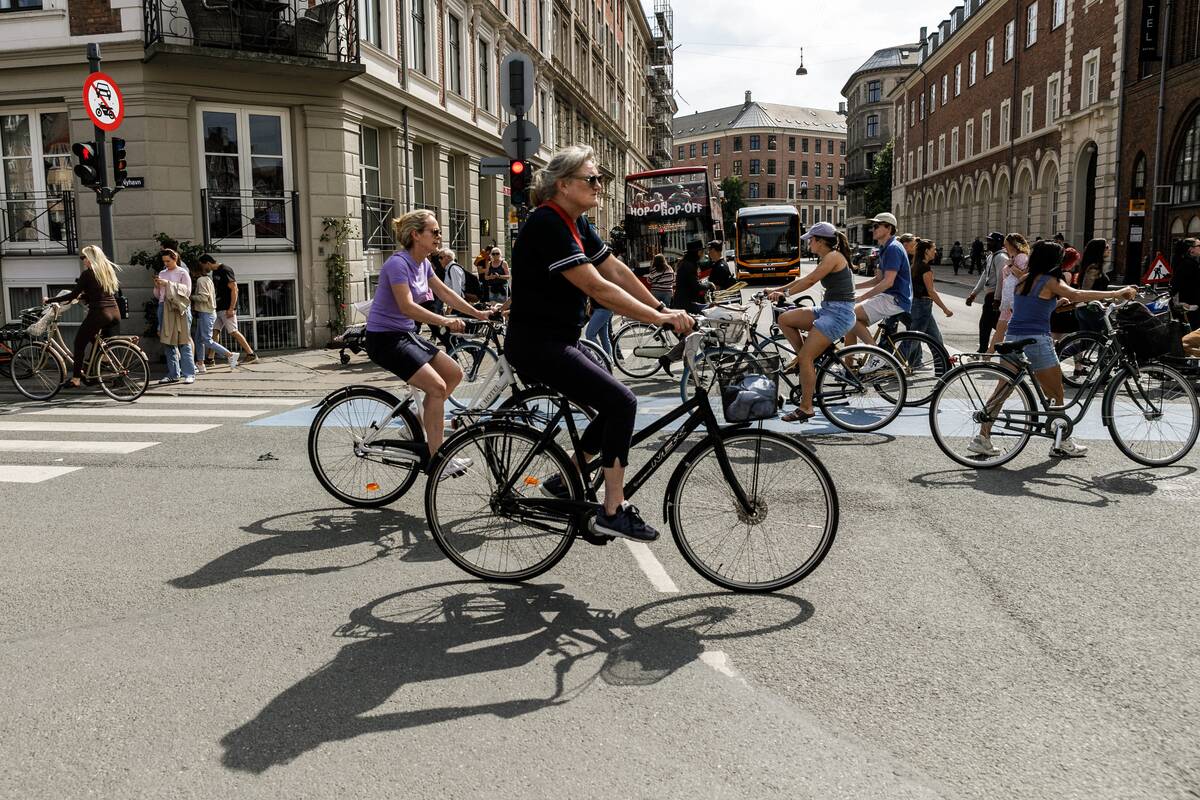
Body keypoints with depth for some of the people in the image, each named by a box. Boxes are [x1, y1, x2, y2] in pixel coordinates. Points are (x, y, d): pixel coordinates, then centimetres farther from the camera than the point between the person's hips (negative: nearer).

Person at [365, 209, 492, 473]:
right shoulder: (398, 263, -20)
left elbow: (445, 292, 12)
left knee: (454, 374, 5)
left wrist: (478, 313, 6)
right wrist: (444, 321, -39)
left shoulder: (422, 263, 8)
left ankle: (420, 424, 16)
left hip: (406, 334, 10)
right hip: (385, 338, -10)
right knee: (437, 386, -18)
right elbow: (406, 306, -29)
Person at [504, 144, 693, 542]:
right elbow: (598, 288, -25)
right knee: (621, 402, -17)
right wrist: (660, 317, -23)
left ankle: (564, 480, 26)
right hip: (536, 343, -10)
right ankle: (612, 512, -10)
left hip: (555, 342, 10)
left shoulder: (577, 224, 10)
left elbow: (618, 271, 11)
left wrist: (663, 308, 3)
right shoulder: (547, 225, -19)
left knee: (616, 408, 11)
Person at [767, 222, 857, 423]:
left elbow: (809, 281, -15)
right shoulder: (828, 259, 18)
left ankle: (805, 408, -7)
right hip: (828, 310, 10)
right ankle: (807, 361, 8)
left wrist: (784, 293, -8)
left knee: (805, 357, -14)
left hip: (839, 313, -10)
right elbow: (804, 279, 21)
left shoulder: (833, 257, -11)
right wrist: (777, 290, 18)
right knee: (784, 319, 2)